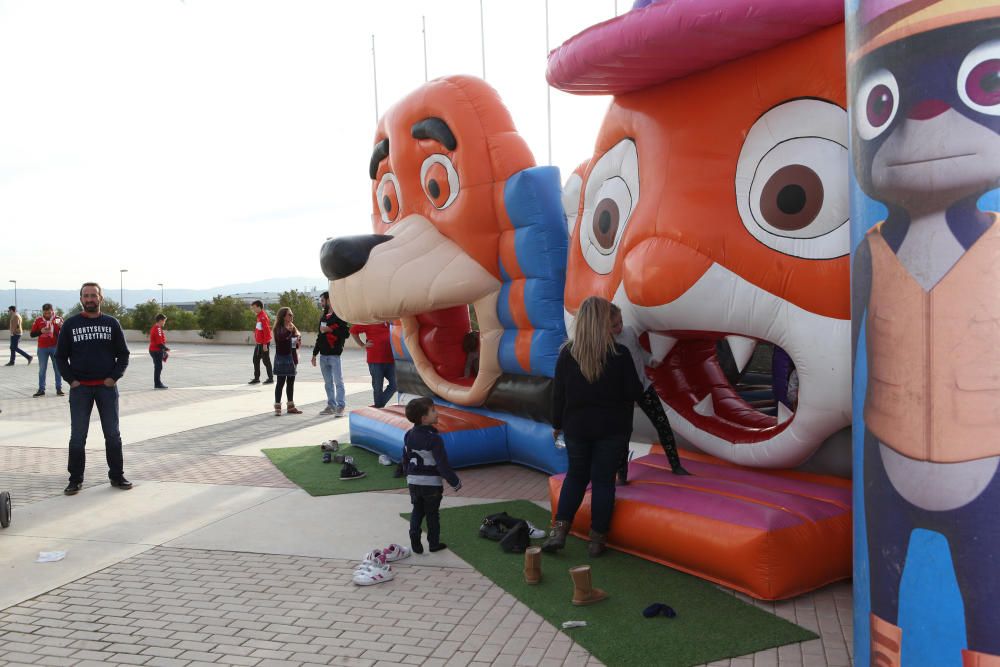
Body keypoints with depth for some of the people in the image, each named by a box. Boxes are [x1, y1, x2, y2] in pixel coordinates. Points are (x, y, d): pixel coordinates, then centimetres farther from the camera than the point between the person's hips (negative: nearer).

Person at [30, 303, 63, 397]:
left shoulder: (58, 319, -1)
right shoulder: (38, 320, 2)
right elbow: (32, 334, 2)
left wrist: (61, 326, -26)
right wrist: (41, 331, -16)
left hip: (55, 347, -1)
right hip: (42, 348, 1)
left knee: (58, 368, 3)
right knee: (42, 370, 5)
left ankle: (59, 389, 9)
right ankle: (41, 390, 10)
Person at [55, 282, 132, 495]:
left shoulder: (111, 323, 5)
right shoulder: (70, 324, 4)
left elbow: (123, 354, 6)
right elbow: (60, 356, 6)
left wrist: (114, 377, -6)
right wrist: (71, 380, -5)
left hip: (107, 387, 0)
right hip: (80, 388, 0)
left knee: (113, 434, 6)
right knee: (77, 437, 3)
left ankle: (117, 476, 15)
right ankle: (75, 480, 12)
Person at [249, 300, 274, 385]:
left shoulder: (263, 317, -18)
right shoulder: (259, 316, 12)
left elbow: (266, 331, -22)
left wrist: (265, 344, -22)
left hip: (263, 344, -9)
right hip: (258, 343, 9)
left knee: (266, 361, 0)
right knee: (256, 360, 10)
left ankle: (270, 378, 10)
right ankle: (256, 378, 17)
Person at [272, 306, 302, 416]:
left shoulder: (292, 327, 12)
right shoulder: (279, 328, -10)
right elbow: (280, 337, -30)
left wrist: (298, 343, 0)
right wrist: (289, 330, -42)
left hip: (291, 357, 7)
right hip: (282, 357, -7)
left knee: (291, 382, 12)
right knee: (281, 382, -4)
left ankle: (291, 406, 21)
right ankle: (277, 407, 0)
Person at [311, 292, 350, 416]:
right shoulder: (323, 317, 18)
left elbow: (346, 332, -15)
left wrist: (330, 330, -16)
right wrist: (315, 353, 21)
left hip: (334, 354, -8)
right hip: (323, 355, 8)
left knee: (338, 381, -7)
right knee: (328, 383, 10)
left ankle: (340, 406, -5)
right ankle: (331, 406, 17)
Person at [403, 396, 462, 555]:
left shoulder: (408, 436, 0)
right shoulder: (434, 439, -22)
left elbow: (405, 460, 10)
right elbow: (442, 464, -21)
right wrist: (455, 482, -11)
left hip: (414, 481, 5)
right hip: (432, 483, -5)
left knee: (417, 512, 16)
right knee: (432, 514, 9)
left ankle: (415, 544, 11)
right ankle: (434, 544, 20)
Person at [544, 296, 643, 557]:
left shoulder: (567, 353, -6)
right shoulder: (619, 353, -13)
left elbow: (558, 393, -1)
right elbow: (634, 393, -9)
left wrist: (557, 424, 11)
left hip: (577, 427, 2)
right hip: (612, 428, -2)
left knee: (576, 476, 18)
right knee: (603, 480, 8)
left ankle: (559, 531, 9)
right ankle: (597, 540, 14)